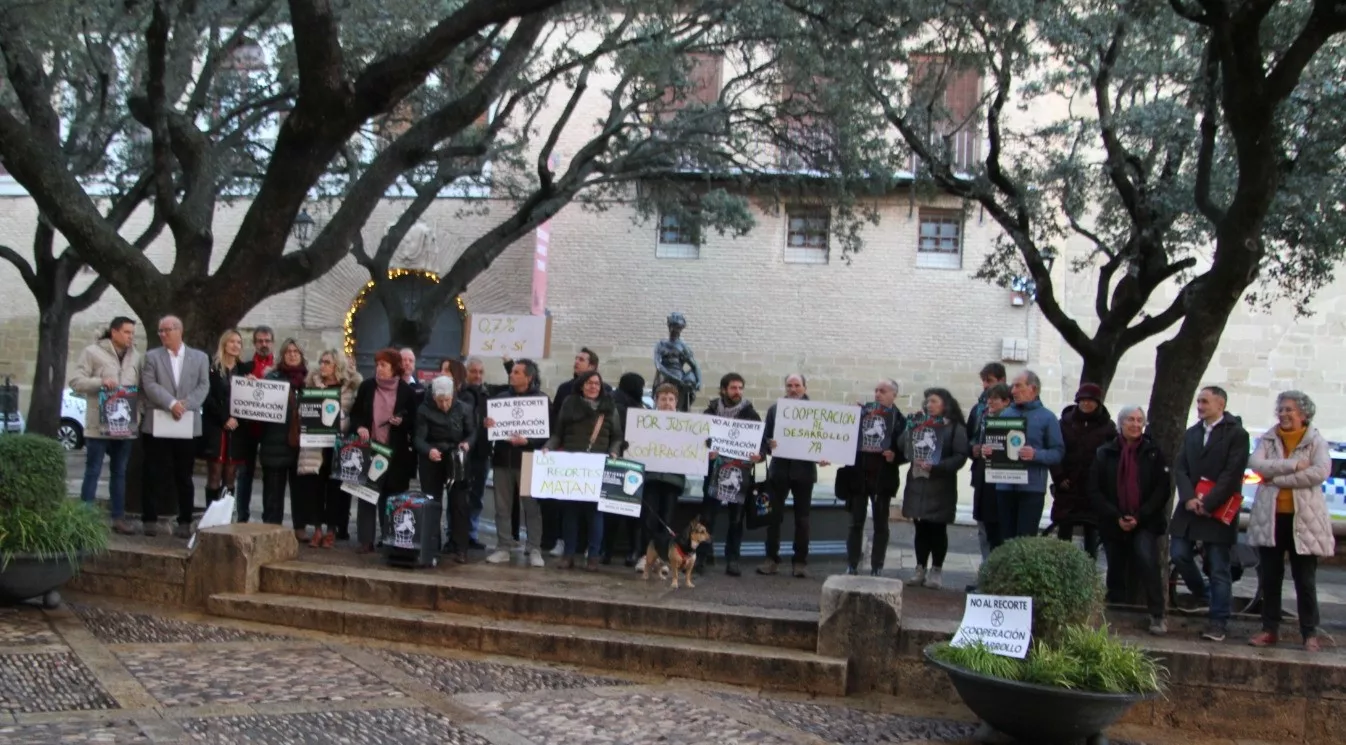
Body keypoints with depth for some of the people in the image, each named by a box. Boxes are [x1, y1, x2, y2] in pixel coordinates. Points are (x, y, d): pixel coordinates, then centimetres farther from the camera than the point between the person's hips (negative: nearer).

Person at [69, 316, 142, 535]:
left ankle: (118, 517, 17)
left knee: (119, 473, 11)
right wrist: (100, 382, -20)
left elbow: (141, 387, 13)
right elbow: (76, 381, -7)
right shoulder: (92, 352, -3)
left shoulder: (135, 356, 11)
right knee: (93, 472, 0)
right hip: (99, 425, -5)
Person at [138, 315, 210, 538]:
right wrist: (171, 404, -19)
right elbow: (150, 385, -6)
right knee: (153, 475, 2)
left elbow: (203, 386, 1)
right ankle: (150, 520, 9)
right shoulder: (152, 356, 6)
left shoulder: (200, 357, 10)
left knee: (184, 477, 5)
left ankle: (184, 522, 10)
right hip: (157, 425, -1)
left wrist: (185, 405, -15)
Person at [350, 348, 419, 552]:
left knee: (392, 496, 3)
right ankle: (365, 540, 5)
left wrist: (401, 422, -16)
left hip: (396, 452, -2)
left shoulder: (407, 391, -1)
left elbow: (414, 422, 4)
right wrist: (359, 427, -8)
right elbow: (355, 412, 11)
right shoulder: (367, 386, 4)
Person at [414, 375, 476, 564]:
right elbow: (418, 438, -16)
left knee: (459, 503, -2)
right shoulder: (424, 410, -9)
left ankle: (460, 548, 1)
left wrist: (467, 443, -20)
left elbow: (471, 432, 3)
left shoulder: (464, 409, -4)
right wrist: (428, 450, -36)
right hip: (432, 461, 0)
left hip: (457, 461, 0)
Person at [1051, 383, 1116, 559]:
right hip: (1068, 487, 1)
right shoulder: (1066, 422, 3)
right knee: (1064, 531, 1)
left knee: (1092, 532, 6)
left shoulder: (1107, 426, 1)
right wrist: (1059, 478, -6)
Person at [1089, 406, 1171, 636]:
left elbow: (1162, 489, -1)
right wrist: (1116, 517, -10)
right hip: (1113, 524, 2)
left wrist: (1140, 517, -12)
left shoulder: (1153, 452, 4)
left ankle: (1157, 616, -18)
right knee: (1116, 571, 8)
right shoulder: (1105, 453, 5)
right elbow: (1094, 490, 1)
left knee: (1147, 560, -22)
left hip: (1145, 523, -2)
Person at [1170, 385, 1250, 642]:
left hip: (1218, 511, -6)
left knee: (1219, 568, -2)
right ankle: (1202, 596, 26)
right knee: (1179, 555, 1)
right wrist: (1189, 498, -10)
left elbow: (1232, 474, -12)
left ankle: (1219, 622, 2)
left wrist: (1207, 503, -16)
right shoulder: (1191, 434, 15)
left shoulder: (1236, 434, -4)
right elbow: (1180, 469, 7)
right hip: (1190, 507, 6)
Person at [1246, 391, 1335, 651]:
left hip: (1303, 519, -3)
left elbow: (1321, 472, -18)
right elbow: (1255, 463, -11)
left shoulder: (1316, 441, 0)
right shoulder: (1267, 439, 8)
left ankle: (1310, 633, 11)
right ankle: (1270, 629, 16)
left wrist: (1277, 478, -16)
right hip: (1270, 517, 3)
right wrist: (1294, 465, -19)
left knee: (1305, 580, 3)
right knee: (1269, 577, 8)